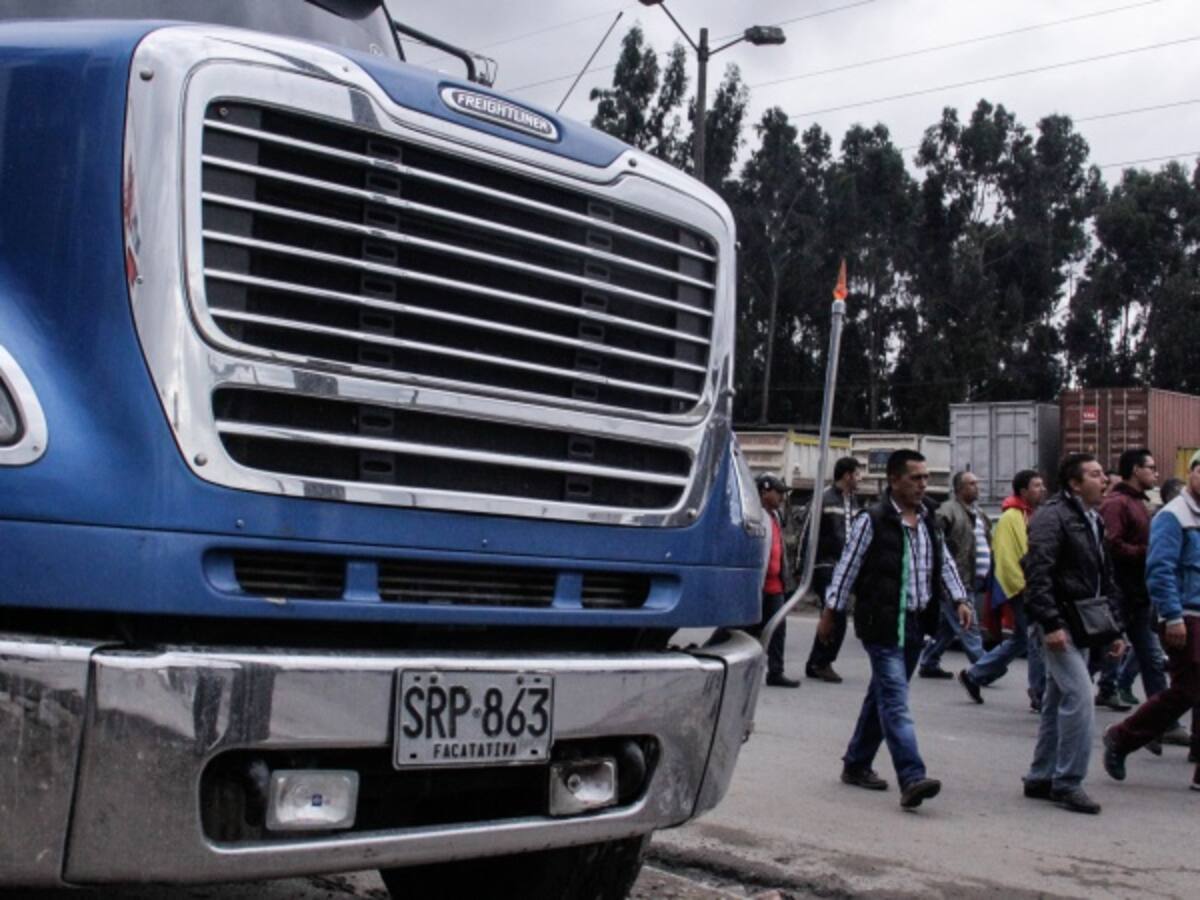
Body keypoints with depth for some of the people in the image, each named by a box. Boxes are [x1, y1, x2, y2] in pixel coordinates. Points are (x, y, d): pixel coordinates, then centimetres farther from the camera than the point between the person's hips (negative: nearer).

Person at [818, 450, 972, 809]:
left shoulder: (928, 521, 12)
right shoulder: (871, 521, -9)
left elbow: (944, 563, 20)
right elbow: (847, 567, -5)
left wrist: (960, 599, 7)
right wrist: (830, 613, -3)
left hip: (915, 625, 7)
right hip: (883, 624, -7)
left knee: (882, 696, 15)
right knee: (895, 701, -12)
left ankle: (856, 765, 26)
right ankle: (912, 778, -20)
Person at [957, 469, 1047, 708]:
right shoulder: (1011, 518, -13)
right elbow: (1006, 559, -20)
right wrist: (1023, 588, -21)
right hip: (1022, 590, -9)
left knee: (1020, 640, 16)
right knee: (1038, 641, -6)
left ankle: (974, 675, 25)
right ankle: (1041, 696, 5)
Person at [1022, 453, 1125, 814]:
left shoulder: (1093, 521, 18)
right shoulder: (1052, 517, -12)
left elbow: (1105, 580, 22)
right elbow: (1038, 574, -20)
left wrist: (1114, 628, 18)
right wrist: (1050, 624, -25)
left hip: (1080, 626, 9)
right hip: (1061, 624, -9)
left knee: (1058, 700, 13)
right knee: (1079, 696, -13)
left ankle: (1041, 778, 20)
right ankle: (1068, 782, -6)